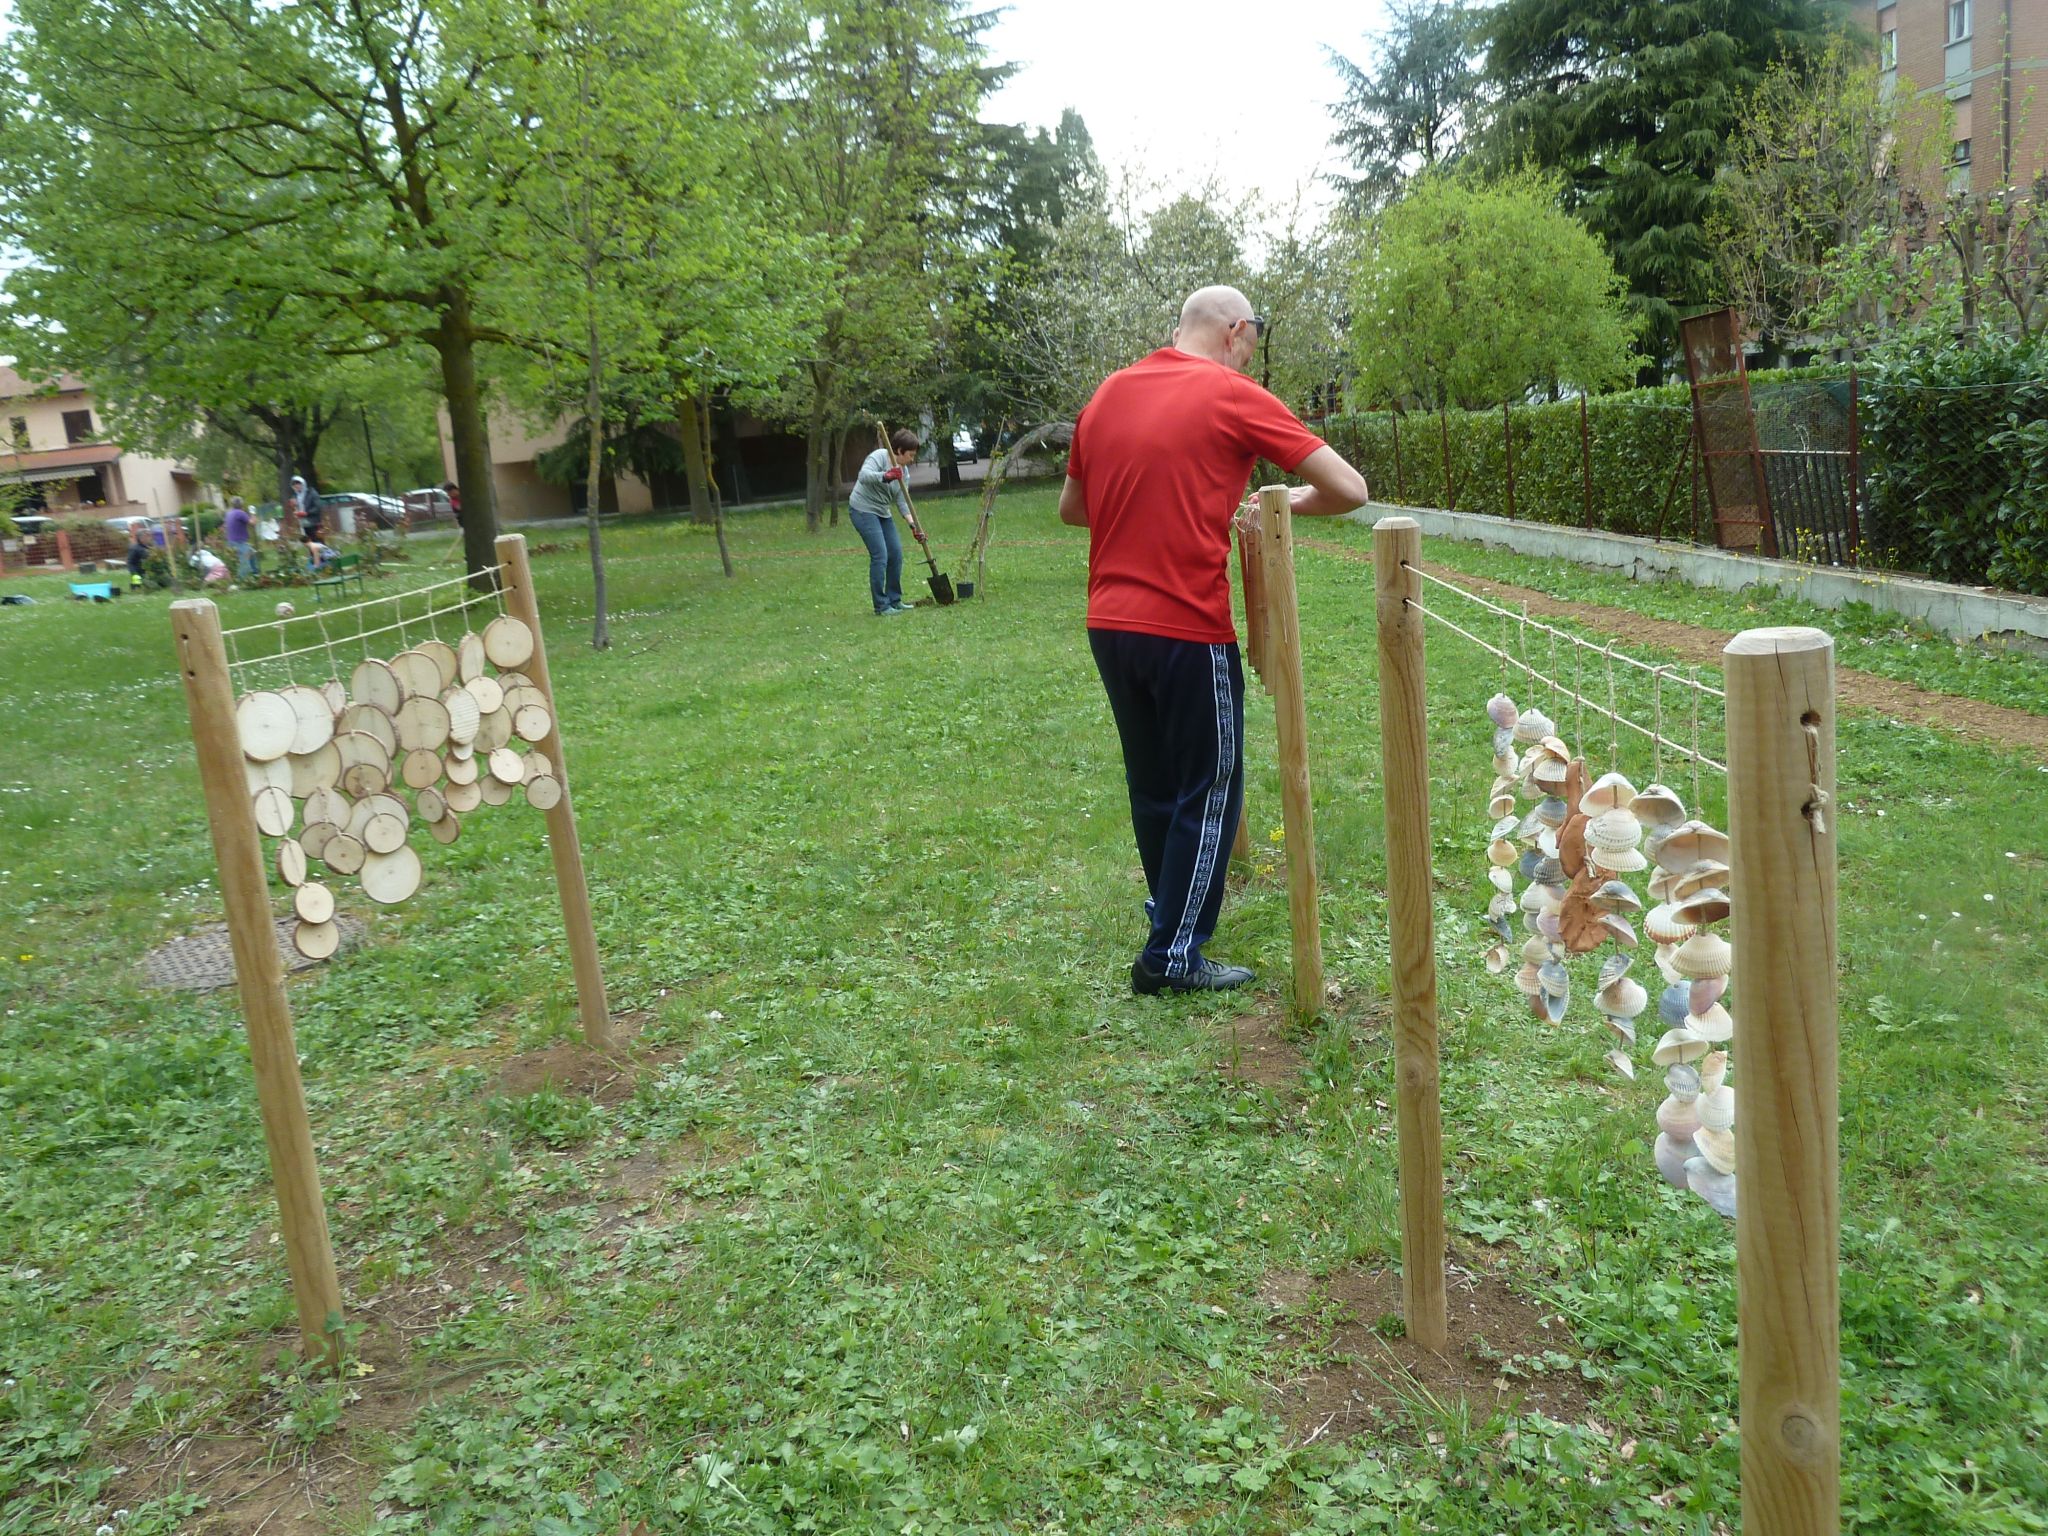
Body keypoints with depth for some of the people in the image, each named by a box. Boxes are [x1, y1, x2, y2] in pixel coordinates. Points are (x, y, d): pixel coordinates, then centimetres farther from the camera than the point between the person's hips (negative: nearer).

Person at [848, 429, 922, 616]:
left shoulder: (903, 469, 7)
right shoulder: (879, 456, -16)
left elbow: (902, 501, 5)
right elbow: (863, 476, -32)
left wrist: (913, 525, -5)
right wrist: (885, 477, -47)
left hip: (883, 513, 9)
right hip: (863, 510, -9)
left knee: (896, 554, 5)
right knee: (880, 556, -13)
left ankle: (895, 600, 16)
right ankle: (881, 606, -8)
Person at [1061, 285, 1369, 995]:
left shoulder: (1107, 394, 11)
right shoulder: (1234, 397, -6)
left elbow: (1071, 507, 23)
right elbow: (1349, 489, -7)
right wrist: (1286, 503, 11)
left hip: (1110, 625, 6)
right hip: (1187, 629, -6)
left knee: (1153, 785, 20)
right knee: (1209, 791, 7)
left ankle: (1173, 913, 37)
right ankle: (1173, 957, 12)